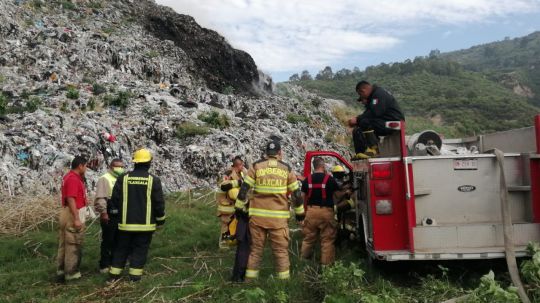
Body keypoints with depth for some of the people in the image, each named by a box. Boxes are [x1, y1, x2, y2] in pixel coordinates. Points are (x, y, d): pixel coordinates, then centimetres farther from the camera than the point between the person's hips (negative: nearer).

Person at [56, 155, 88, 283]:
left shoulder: (69, 177, 14)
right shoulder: (73, 179, -19)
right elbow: (71, 200, -25)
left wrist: (81, 178, 13)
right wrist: (76, 219, -26)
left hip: (66, 213, 10)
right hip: (73, 215, -10)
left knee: (64, 244, 15)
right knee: (73, 245, 0)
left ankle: (61, 271, 24)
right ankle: (71, 273, 8)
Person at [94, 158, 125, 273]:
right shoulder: (105, 179, -9)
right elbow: (100, 198, -18)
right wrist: (103, 212, -23)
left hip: (120, 215, 7)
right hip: (109, 215, -7)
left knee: (117, 241, 14)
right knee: (107, 241, -1)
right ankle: (104, 266, 9)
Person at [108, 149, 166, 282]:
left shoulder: (123, 178, -1)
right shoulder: (154, 180, -6)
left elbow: (115, 199, 2)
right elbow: (159, 202, -4)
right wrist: (161, 219, 7)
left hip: (126, 223, 2)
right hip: (145, 223, -2)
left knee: (121, 248, 15)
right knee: (140, 249, 6)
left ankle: (114, 274, 21)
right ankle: (135, 276, 6)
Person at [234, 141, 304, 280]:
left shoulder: (256, 166, 2)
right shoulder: (287, 169, 4)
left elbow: (244, 188, 0)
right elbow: (296, 193, 7)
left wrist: (239, 207, 9)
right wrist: (300, 212, 17)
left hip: (257, 215, 1)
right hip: (279, 217, -1)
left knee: (255, 249, 10)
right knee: (281, 250, 8)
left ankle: (250, 276, 16)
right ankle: (284, 276, 10)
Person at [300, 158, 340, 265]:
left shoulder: (307, 179, 2)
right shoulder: (329, 179, -6)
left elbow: (303, 197, 6)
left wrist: (304, 211, 17)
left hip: (311, 211, 4)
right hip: (326, 211, -3)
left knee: (309, 237, 15)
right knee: (327, 239, 4)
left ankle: (304, 258, 26)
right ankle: (326, 263, 8)